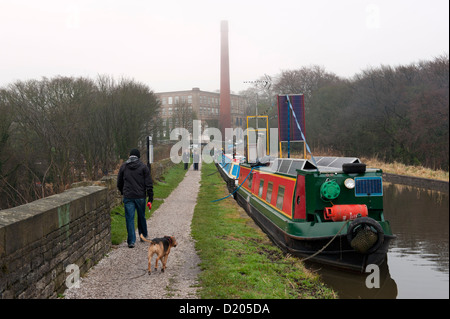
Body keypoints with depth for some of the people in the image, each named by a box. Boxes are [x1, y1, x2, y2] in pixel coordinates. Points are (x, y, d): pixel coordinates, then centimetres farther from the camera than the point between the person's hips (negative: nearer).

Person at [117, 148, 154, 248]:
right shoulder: (143, 167, -1)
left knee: (129, 218, 2)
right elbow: (149, 184, -5)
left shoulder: (123, 166, 5)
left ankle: (131, 241, 0)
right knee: (141, 216, 17)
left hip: (128, 197, 0)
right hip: (140, 196, 0)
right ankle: (143, 235, 32)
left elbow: (119, 183, 13)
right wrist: (150, 199, -3)